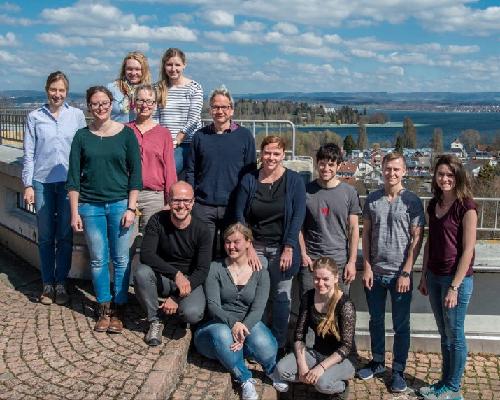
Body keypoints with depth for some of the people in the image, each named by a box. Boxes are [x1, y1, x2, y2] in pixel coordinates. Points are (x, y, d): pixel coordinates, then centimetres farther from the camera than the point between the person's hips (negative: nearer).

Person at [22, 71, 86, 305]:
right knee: (45, 236, 7)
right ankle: (47, 284, 18)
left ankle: (61, 284, 16)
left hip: (69, 182, 0)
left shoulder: (77, 115, 3)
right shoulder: (35, 117, 3)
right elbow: (29, 154, 4)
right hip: (43, 182, 0)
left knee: (65, 236, 4)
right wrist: (28, 185, 0)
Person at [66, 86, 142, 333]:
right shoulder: (82, 137, 3)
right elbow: (73, 178, 4)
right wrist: (75, 213, -1)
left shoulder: (126, 134, 0)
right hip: (90, 206, 1)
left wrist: (131, 208, -6)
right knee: (98, 260, 7)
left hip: (120, 204, -1)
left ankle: (118, 310, 16)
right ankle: (103, 309, 20)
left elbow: (135, 174, 0)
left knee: (121, 260, 3)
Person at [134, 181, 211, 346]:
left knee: (192, 314, -30)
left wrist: (176, 298, -23)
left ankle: (177, 308, 9)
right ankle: (155, 321, -10)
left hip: (189, 281, -1)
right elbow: (146, 254, -23)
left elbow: (202, 270, -14)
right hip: (161, 277, 1)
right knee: (141, 272, -32)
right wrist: (176, 274, -35)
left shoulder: (201, 231, -14)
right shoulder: (158, 221, -12)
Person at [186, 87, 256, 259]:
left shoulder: (244, 136, 3)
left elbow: (251, 172, 4)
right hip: (203, 207, 1)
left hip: (234, 206, -1)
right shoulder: (200, 136, 7)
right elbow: (191, 170, 10)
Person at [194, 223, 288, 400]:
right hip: (219, 324, 0)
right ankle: (245, 380, -18)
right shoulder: (216, 268, 0)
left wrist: (243, 327, -30)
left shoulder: (260, 273, 3)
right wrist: (233, 323, -30)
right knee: (222, 333, -37)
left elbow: (257, 309, -8)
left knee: (263, 344, -34)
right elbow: (213, 305, -10)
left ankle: (274, 371, -1)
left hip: (248, 325, 0)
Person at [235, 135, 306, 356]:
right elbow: (240, 215, 1)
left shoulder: (294, 181, -1)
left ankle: (278, 345, 18)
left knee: (281, 297, 5)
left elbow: (298, 216, -5)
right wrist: (248, 247, -7)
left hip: (282, 248, -1)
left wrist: (289, 249, -11)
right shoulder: (249, 180, 2)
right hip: (255, 246, 1)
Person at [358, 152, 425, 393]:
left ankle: (398, 370, 20)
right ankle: (377, 362, 32)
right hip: (375, 272, 3)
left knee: (401, 325, 7)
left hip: (400, 274, -3)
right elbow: (366, 234, 7)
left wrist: (406, 273, -11)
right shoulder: (372, 199, 4)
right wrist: (367, 267, 0)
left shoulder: (412, 201, -5)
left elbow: (416, 239, -7)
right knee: (376, 320, 15)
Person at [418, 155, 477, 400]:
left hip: (457, 278, -6)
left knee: (455, 335, 6)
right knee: (444, 334, 16)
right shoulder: (434, 205, 7)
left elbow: (468, 250, -15)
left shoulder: (466, 206, -13)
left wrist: (454, 287, -17)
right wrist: (423, 276, 12)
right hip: (434, 276, 6)